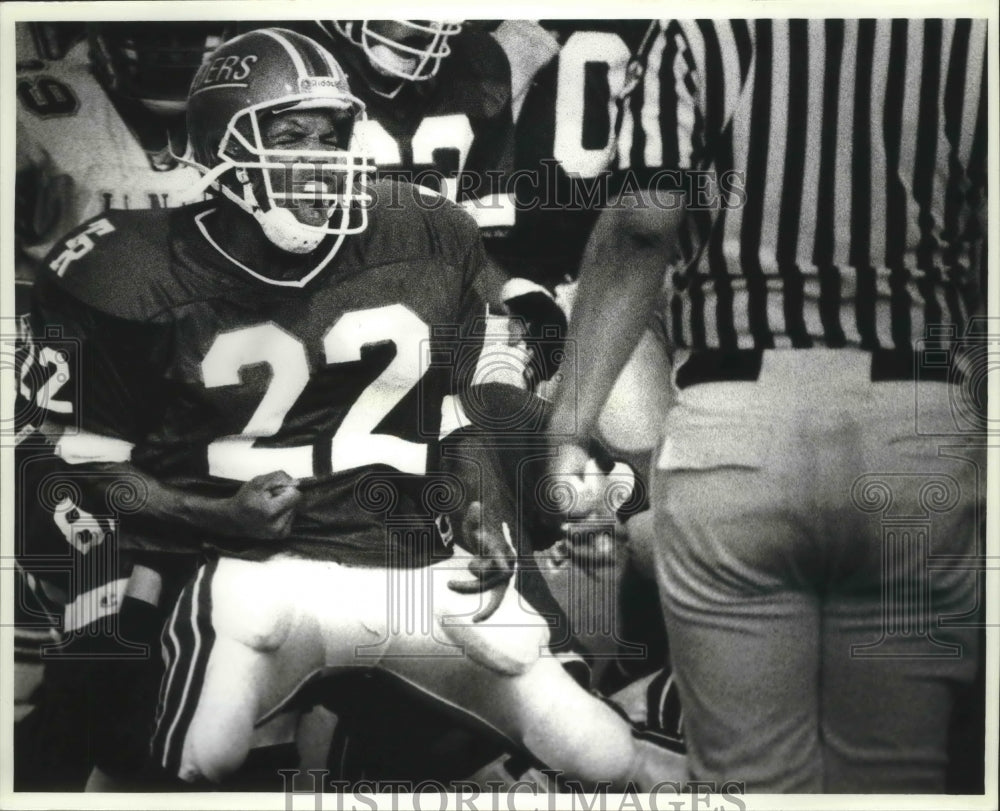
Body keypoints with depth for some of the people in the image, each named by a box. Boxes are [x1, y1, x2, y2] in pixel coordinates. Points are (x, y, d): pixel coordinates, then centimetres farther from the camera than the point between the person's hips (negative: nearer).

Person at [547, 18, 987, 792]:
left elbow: (638, 236, -7)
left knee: (754, 777, 8)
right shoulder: (974, 35, 9)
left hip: (738, 424, -2)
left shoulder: (708, 31, 3)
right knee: (894, 773, 14)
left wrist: (570, 428, -4)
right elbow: (981, 271, 6)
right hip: (920, 434, 3)